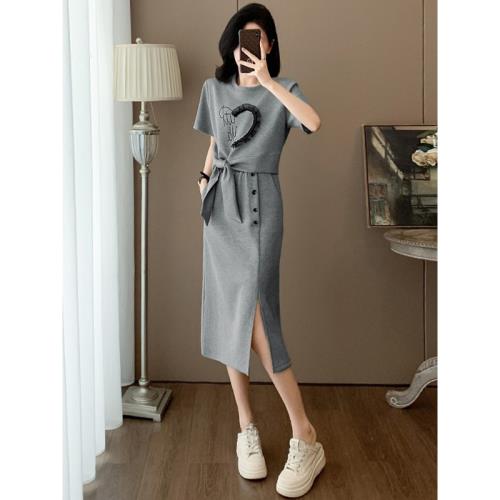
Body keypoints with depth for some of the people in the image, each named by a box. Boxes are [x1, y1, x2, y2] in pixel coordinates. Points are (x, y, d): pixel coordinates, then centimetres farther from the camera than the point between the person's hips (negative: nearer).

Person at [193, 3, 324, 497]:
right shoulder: (214, 88, 12)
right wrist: (204, 177, 14)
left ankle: (306, 440, -8)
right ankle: (247, 428, 14)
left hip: (259, 206, -5)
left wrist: (267, 81, -21)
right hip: (220, 207, 5)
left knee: (253, 320, -16)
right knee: (227, 318, 3)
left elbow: (314, 123, -23)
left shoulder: (283, 89, -1)